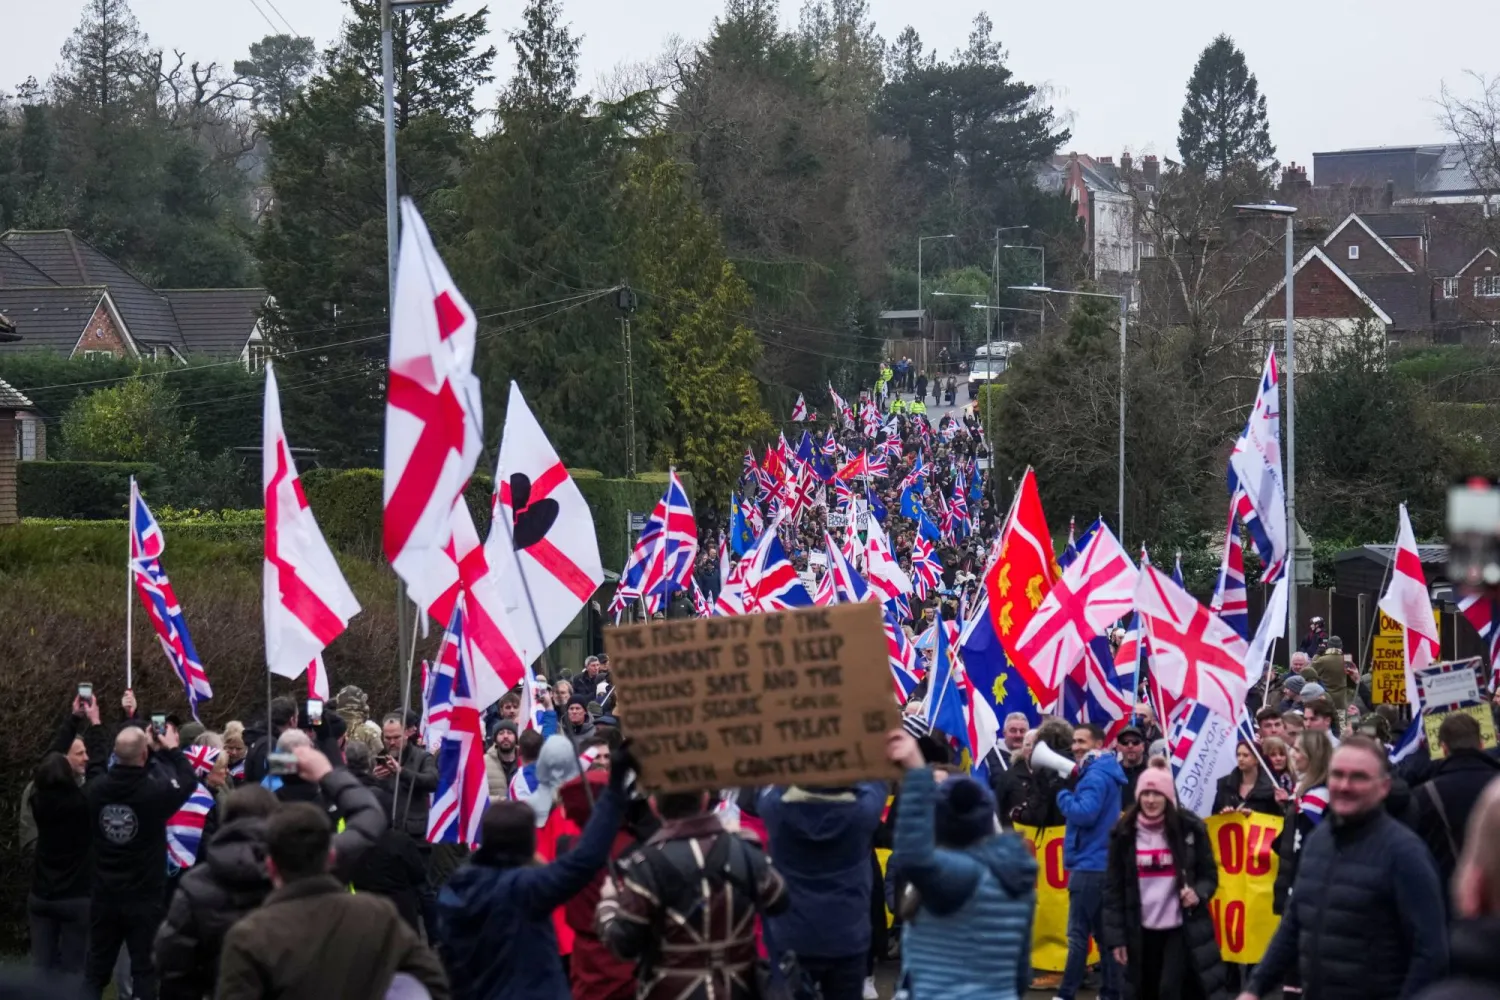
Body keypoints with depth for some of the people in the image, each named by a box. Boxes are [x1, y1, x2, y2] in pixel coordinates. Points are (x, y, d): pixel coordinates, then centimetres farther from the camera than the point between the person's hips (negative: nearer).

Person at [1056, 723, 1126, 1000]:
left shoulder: (1096, 776, -14)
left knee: (1078, 933, -9)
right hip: (1102, 862, 10)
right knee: (1103, 931, 11)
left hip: (1091, 864, -10)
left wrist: (1063, 796, -9)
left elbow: (1084, 813, -26)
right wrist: (1071, 795, 5)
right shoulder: (1103, 773, 18)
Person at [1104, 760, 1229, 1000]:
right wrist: (1115, 936, -2)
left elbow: (1210, 874, 5)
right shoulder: (1124, 834, -1)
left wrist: (1199, 893, -18)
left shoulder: (1189, 828, -4)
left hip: (1182, 929, -2)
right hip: (1142, 931, 2)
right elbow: (1113, 888, 1)